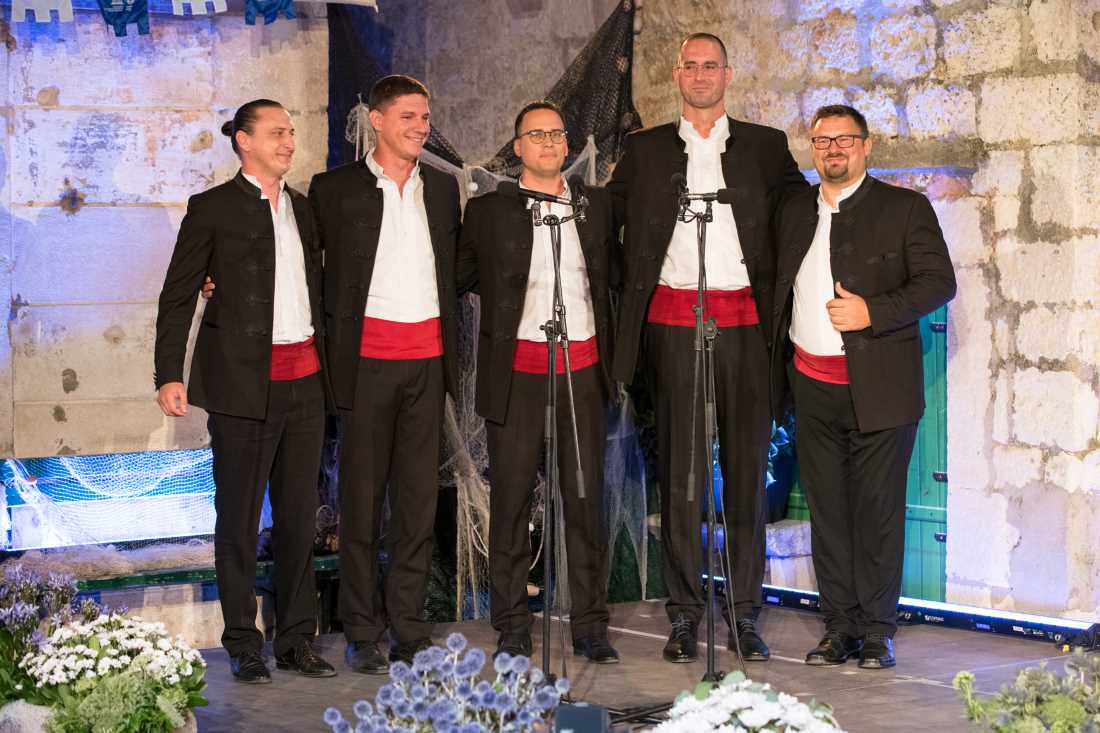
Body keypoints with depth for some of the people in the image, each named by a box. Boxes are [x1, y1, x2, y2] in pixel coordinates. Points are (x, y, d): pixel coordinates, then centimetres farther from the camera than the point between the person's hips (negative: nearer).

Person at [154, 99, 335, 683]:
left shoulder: (303, 208, 15)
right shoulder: (214, 207, -1)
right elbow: (178, 296, -2)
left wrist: (330, 365, 13)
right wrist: (169, 375, -10)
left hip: (304, 379, 5)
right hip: (243, 381, -5)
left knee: (299, 514, 8)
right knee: (239, 516, 1)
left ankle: (295, 638, 17)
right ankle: (243, 643, 10)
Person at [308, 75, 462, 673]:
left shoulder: (442, 187, 13)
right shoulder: (337, 189, -1)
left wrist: (451, 347, 14)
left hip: (427, 358, 4)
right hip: (369, 356, -4)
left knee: (419, 495, 6)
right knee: (363, 495, 1)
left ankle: (410, 631, 14)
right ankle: (362, 634, 10)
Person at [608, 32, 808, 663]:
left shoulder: (765, 146, 11)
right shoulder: (647, 150, 12)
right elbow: (610, 214, 17)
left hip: (743, 319, 0)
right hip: (674, 321, 0)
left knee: (748, 465, 1)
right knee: (680, 469, 1)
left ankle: (746, 613, 7)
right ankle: (685, 615, 6)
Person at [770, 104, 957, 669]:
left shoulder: (905, 208, 1)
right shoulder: (795, 212, 15)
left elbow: (938, 281, -5)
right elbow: (781, 289, 20)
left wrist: (872, 312, -17)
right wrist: (776, 376, 10)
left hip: (877, 387, -4)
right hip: (812, 385, 4)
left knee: (877, 510, -2)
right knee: (827, 510, 6)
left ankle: (877, 630, 6)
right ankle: (839, 627, 13)